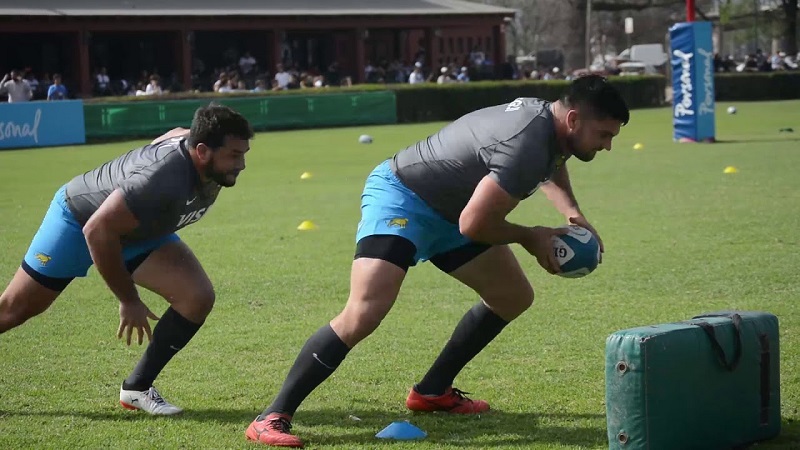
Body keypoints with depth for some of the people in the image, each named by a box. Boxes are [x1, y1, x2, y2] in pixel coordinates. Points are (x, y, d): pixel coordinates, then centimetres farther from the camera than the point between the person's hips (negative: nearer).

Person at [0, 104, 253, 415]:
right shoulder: (163, 179, -43)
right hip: (79, 219, -7)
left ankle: (137, 388, 1)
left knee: (198, 297, -12)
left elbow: (177, 134, 7)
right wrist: (129, 301, -30)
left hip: (139, 229, 7)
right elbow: (98, 230, -39)